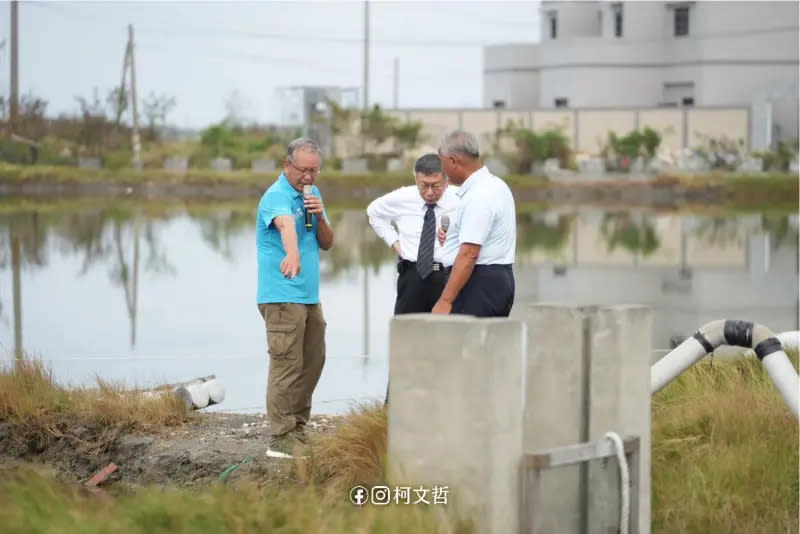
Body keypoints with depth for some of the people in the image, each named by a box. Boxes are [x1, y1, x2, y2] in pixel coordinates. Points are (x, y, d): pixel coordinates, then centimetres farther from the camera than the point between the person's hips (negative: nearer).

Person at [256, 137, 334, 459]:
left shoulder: (312, 193, 12)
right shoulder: (276, 197, -15)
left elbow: (327, 243, 12)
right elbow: (286, 226, -38)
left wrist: (319, 217, -8)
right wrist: (292, 254, -58)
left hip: (310, 296, 9)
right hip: (283, 297, -9)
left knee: (313, 363, 14)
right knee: (287, 365, -11)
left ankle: (297, 429, 25)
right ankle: (281, 440, -10)